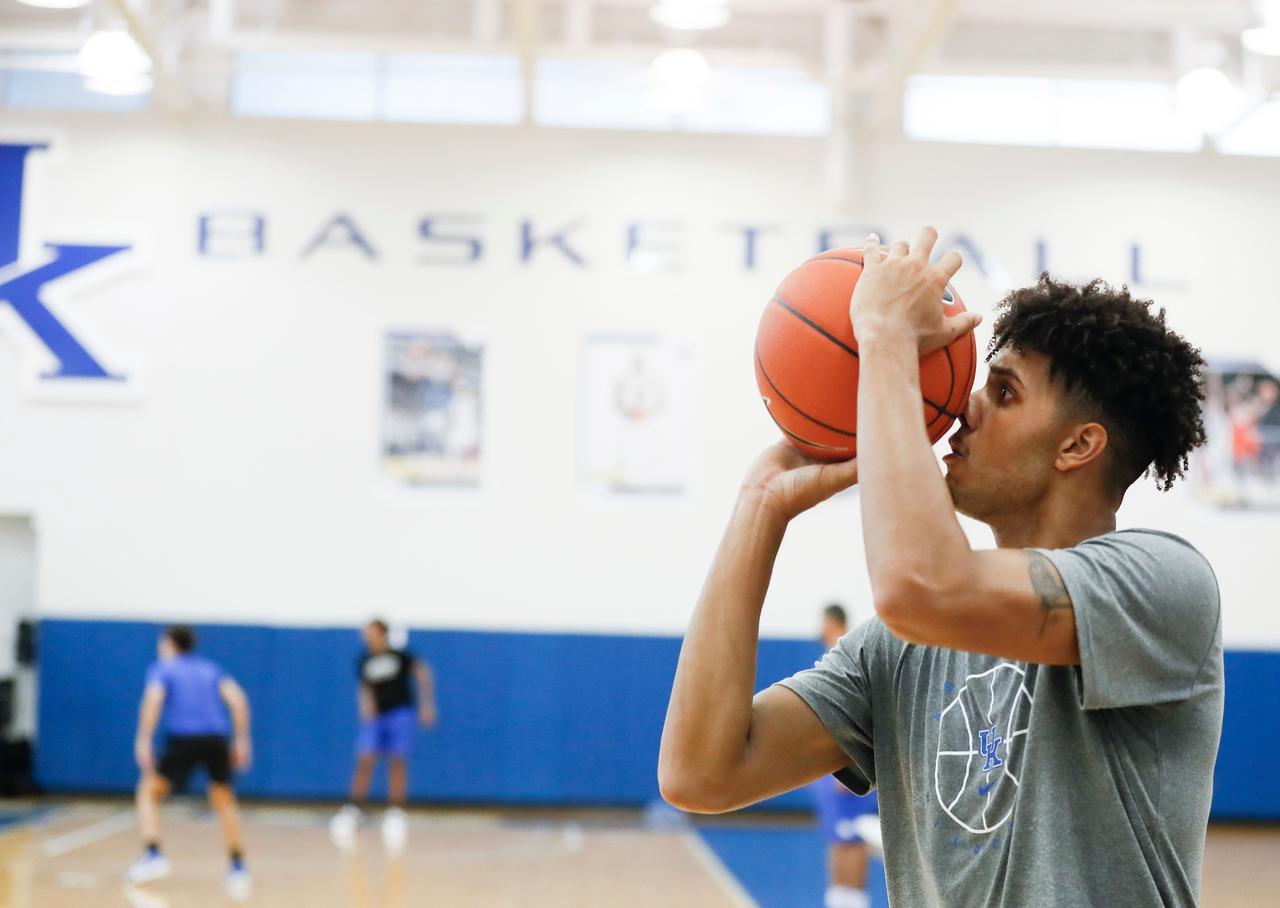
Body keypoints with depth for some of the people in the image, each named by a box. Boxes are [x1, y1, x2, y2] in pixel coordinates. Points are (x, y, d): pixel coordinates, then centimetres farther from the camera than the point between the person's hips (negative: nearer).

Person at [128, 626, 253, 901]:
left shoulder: (162, 669, 12)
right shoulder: (210, 669, 23)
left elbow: (153, 700, -9)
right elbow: (237, 699, 10)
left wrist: (143, 742, -13)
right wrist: (242, 741, 11)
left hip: (183, 739, -4)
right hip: (218, 739, 4)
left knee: (149, 793, 14)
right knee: (224, 801, 23)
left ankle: (153, 855, -5)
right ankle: (238, 869, 16)